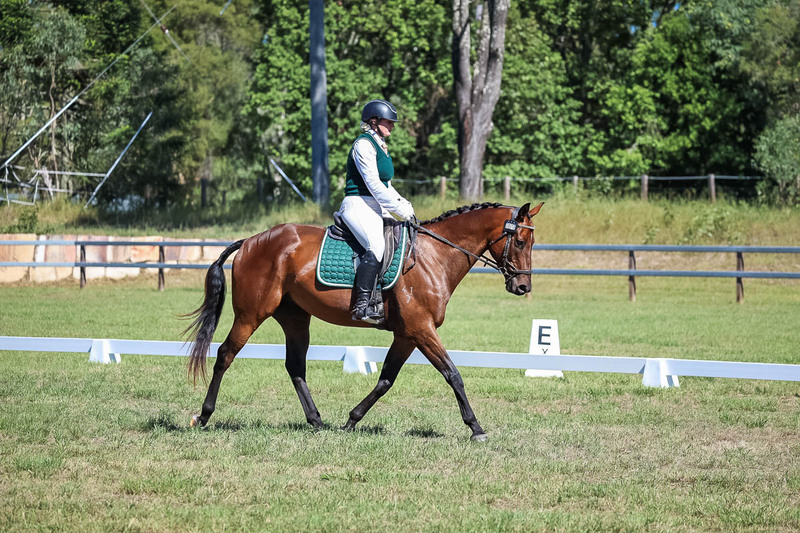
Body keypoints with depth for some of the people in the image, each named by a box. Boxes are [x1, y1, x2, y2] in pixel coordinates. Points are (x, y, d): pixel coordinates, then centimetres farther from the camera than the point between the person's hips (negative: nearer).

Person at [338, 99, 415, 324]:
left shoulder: (380, 146, 21)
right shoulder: (363, 145, -9)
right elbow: (373, 184, -16)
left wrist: (403, 203, 9)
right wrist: (400, 209, -14)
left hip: (377, 209, 10)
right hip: (358, 206, -10)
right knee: (377, 245, -31)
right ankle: (361, 304, -36)